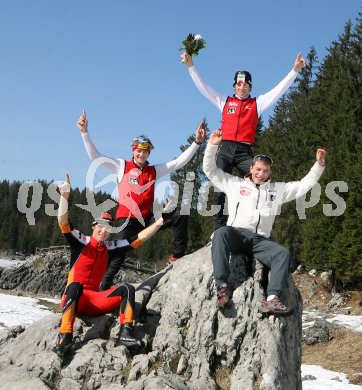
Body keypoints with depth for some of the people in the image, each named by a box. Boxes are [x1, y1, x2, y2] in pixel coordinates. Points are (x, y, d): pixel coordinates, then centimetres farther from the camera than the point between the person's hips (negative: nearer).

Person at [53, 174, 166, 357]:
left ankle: (125, 333, -26)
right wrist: (64, 196, -31)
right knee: (75, 286, -38)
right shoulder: (81, 242, -2)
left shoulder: (110, 247, 10)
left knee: (127, 288, -14)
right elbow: (63, 222, -17)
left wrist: (159, 222, 4)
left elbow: (138, 239, 10)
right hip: (73, 300, -4)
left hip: (95, 300, 4)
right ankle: (65, 337, -43)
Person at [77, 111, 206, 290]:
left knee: (180, 215, -11)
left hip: (148, 218, 4)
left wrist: (197, 142, 3)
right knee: (118, 255, -11)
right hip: (127, 220, -3)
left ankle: (178, 255, -5)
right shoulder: (122, 166, 4)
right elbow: (95, 156, 0)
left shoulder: (154, 170, 13)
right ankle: (103, 287, 1)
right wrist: (85, 133, -9)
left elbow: (180, 161, 10)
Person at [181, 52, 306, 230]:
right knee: (220, 190, -7)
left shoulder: (257, 103, 16)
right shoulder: (224, 101, 18)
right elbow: (202, 86, 15)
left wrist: (294, 70, 2)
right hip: (225, 150, 1)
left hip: (244, 152, 0)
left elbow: (279, 89, 10)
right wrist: (191, 66, 8)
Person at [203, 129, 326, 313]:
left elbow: (305, 184, 23)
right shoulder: (235, 183, 18)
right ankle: (222, 287, -41)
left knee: (283, 253, -26)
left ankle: (272, 299, -40)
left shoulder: (278, 189, 23)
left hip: (260, 240, 2)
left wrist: (319, 164, 14)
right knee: (221, 233, -37)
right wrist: (212, 146, 6)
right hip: (236, 234, -2)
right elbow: (210, 169, 17)